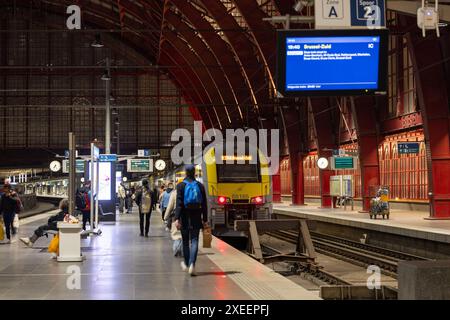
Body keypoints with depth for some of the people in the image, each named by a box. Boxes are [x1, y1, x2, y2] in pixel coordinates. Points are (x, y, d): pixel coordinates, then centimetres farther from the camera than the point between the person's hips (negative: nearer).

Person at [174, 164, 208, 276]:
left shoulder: (181, 186, -5)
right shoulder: (200, 186, 2)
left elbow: (179, 203, -12)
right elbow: (204, 205, 3)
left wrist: (177, 218, -14)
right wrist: (205, 219, 9)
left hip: (185, 217, -1)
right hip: (196, 218, 1)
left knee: (185, 241, 14)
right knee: (194, 241, -1)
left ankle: (186, 264, 28)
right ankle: (192, 264, -18)